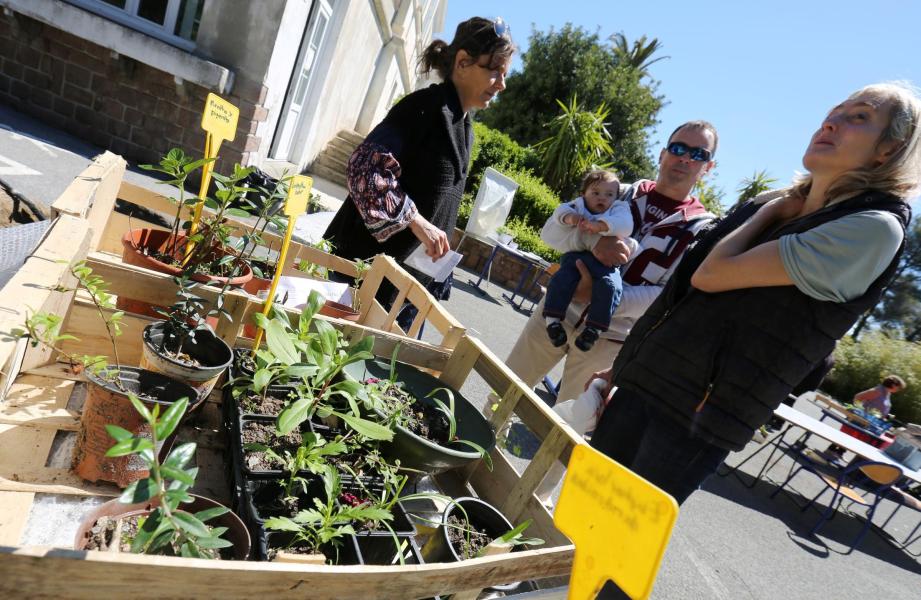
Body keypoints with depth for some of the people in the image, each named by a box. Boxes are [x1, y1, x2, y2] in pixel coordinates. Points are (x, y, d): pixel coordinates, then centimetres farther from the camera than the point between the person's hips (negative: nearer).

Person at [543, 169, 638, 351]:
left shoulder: (619, 209, 17)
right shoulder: (578, 205, 26)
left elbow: (624, 224, -5)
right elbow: (560, 210, 9)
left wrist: (599, 225, -21)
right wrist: (570, 217, -15)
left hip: (606, 260, -1)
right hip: (577, 254, 2)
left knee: (609, 285, -29)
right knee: (561, 280, -25)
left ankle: (594, 328, -23)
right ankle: (552, 319, -15)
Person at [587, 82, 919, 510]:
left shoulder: (875, 229, -12)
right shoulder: (768, 207, 11)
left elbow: (711, 275, -20)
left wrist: (772, 213, -3)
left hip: (700, 415, -6)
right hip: (646, 379, 7)